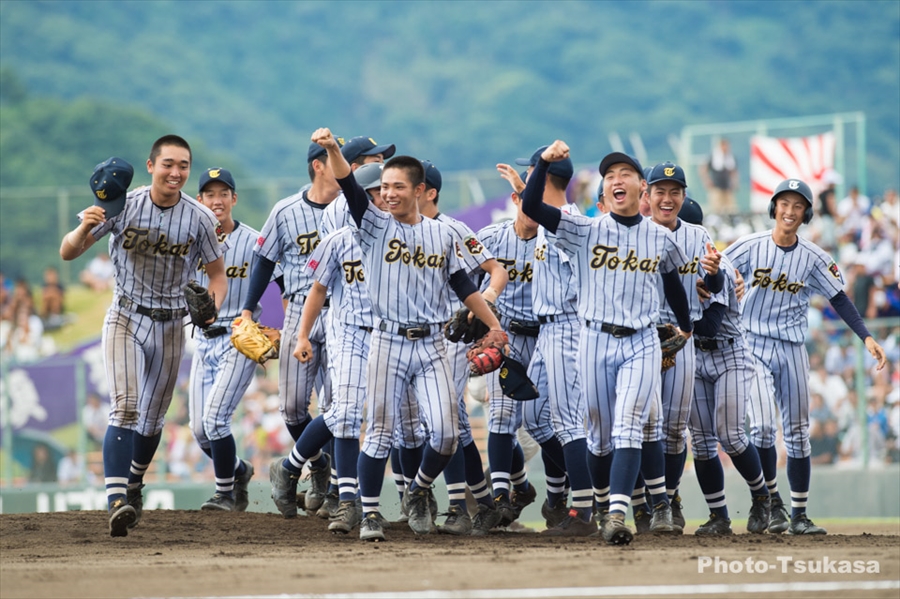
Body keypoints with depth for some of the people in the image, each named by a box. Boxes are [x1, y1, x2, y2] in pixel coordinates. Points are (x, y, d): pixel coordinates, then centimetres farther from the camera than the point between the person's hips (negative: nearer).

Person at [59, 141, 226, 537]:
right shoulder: (122, 206, -11)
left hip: (171, 326, 2)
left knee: (152, 419, 14)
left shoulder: (200, 219, -7)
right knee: (126, 408, -21)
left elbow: (217, 275, 3)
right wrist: (85, 228, -34)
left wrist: (210, 309, -18)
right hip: (126, 319, -2)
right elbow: (67, 253, -12)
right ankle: (117, 501, -29)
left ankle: (134, 486, 41)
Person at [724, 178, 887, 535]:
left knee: (797, 434, 5)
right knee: (761, 427, -16)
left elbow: (838, 298, 4)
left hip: (792, 349, 3)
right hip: (754, 345, -3)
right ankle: (773, 504, 2)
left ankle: (799, 515, 12)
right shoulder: (750, 247, -6)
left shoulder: (813, 258, 0)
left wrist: (866, 338, -5)